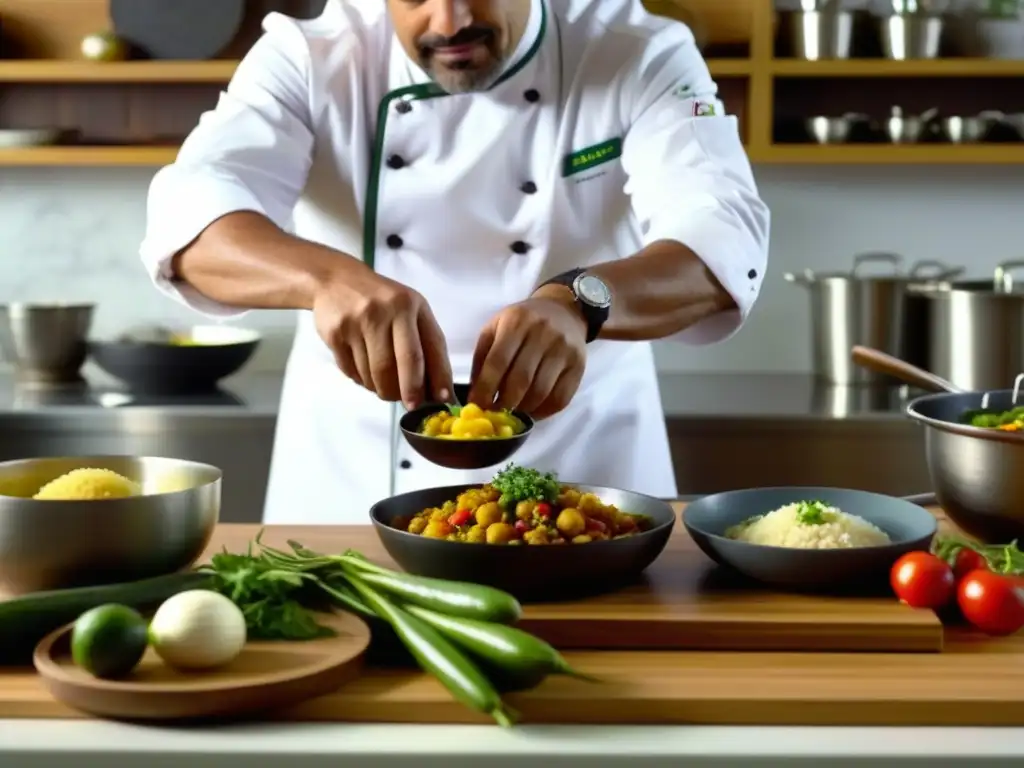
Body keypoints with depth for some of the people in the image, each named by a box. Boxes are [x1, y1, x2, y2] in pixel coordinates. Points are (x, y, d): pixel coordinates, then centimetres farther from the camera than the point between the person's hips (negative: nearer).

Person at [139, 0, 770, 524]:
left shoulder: (640, 57, -10)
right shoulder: (311, 60, -9)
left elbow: (723, 234, -25)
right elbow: (193, 212, -24)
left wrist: (578, 303, -45)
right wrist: (325, 277, -45)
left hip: (580, 483, 0)